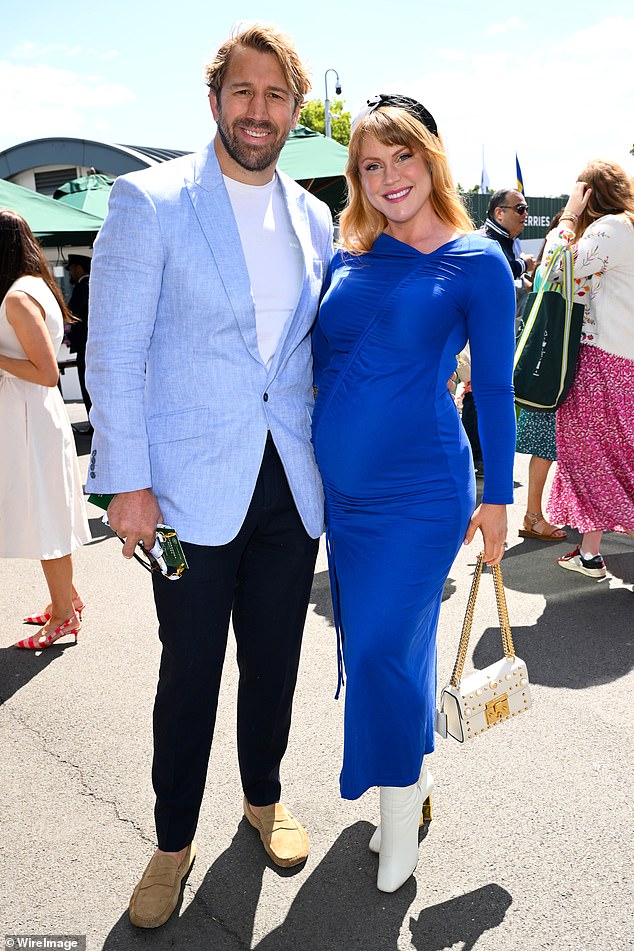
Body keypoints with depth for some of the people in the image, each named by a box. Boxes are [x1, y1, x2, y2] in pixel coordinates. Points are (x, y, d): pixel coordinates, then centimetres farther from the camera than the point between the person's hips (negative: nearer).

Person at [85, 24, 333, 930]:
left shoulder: (315, 218, 9)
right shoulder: (149, 201, -5)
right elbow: (113, 353, -7)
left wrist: (335, 462, 10)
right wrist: (127, 482, -11)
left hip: (291, 482, 4)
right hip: (192, 485, -4)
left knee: (275, 658, 16)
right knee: (189, 670, 8)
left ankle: (264, 796, 42)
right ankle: (173, 841, 31)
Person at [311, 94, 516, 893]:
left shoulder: (476, 263, -6)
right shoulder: (345, 260, 7)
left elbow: (493, 387, -2)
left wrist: (497, 496, 0)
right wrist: (310, 466, 14)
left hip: (419, 491, -5)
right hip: (342, 488, 5)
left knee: (380, 648, -3)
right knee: (370, 642, 14)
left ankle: (400, 807, 21)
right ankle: (411, 777, 37)